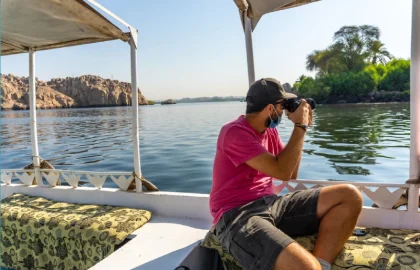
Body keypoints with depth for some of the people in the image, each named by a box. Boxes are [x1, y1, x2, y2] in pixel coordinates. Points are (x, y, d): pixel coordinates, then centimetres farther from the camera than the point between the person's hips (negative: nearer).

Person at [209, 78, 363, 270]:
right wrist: (300, 126, -9)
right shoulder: (235, 132, -13)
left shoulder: (269, 131, 13)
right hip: (237, 215, -9)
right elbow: (282, 172, -19)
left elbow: (292, 174, 17)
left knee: (350, 196, -6)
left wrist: (301, 128, 10)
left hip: (269, 204, 9)